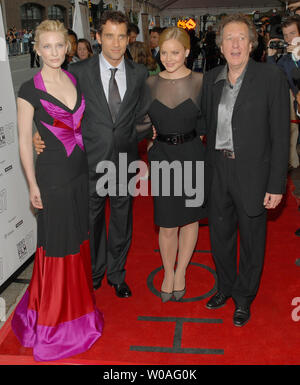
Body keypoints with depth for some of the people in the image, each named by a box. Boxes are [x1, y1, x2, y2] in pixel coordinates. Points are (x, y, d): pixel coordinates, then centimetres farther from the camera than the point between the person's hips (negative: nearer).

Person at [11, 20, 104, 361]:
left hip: (80, 169, 6)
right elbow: (24, 141, -9)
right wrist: (33, 184, -10)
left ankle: (77, 304, 37)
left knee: (78, 237, 17)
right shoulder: (30, 89, -11)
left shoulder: (75, 80, 5)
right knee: (57, 243, 4)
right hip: (52, 173, -6)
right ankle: (54, 313, 25)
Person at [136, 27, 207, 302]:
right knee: (167, 224, 5)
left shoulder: (200, 82, -3)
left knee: (190, 216, 12)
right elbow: (141, 121, 8)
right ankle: (168, 273, 28)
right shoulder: (151, 84, 2)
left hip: (192, 156, 0)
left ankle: (181, 272, 32)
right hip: (162, 156, 1)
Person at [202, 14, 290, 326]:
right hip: (217, 171, 4)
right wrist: (209, 168, 3)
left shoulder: (271, 77, -9)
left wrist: (276, 185, -13)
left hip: (252, 173, -4)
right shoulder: (210, 79, 6)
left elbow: (280, 135, -10)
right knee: (219, 236, 17)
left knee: (251, 240, 10)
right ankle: (225, 287, 41)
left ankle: (244, 298, 32)